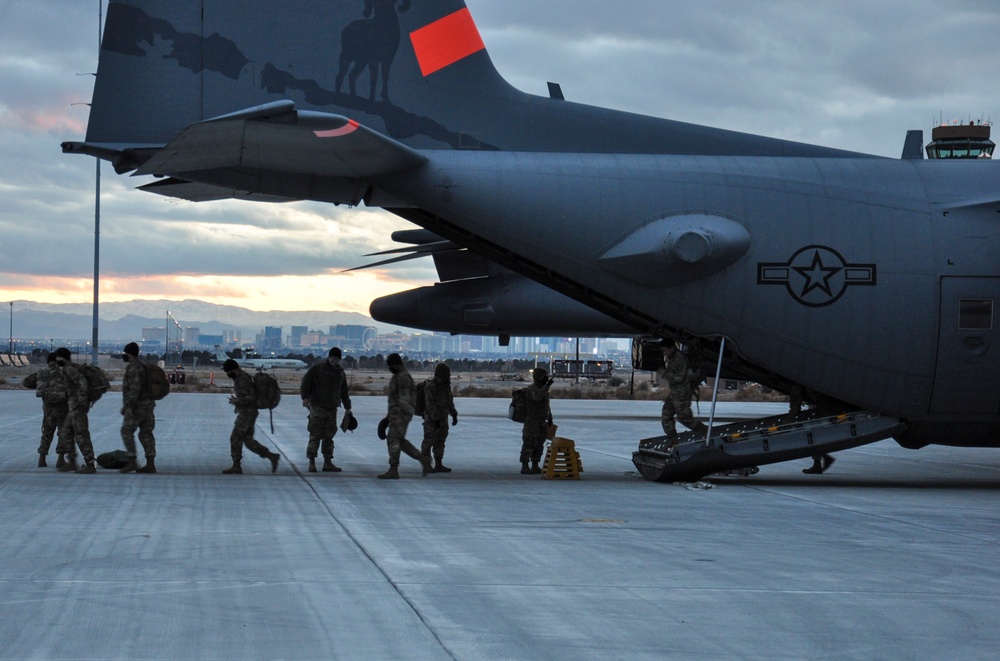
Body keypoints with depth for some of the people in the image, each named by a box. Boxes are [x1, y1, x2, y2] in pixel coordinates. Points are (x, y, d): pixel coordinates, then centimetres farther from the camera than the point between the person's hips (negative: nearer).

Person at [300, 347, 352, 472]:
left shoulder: (340, 373, 15)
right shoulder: (317, 369, -2)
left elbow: (344, 392, 23)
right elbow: (306, 382, -8)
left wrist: (347, 408, 21)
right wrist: (305, 397, -19)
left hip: (332, 409, 5)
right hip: (317, 407, -5)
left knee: (329, 436, 7)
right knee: (315, 435, -6)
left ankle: (328, 463, 11)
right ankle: (311, 462, -3)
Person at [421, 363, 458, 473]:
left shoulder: (446, 385, 11)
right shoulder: (431, 386, -16)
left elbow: (450, 401, 18)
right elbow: (430, 404, -21)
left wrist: (454, 415, 12)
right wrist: (435, 419, -24)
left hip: (442, 418, 8)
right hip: (432, 418, -8)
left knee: (440, 441, 8)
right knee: (429, 440, -6)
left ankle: (438, 465, 10)